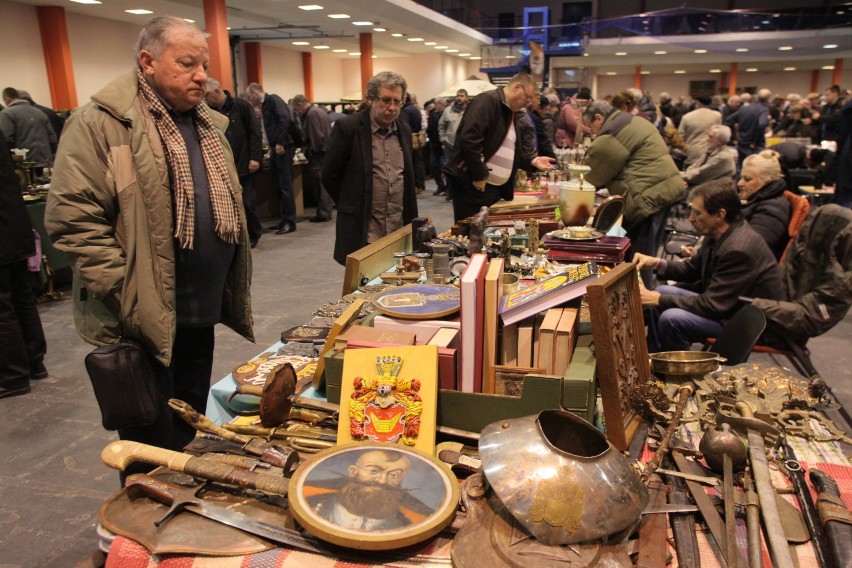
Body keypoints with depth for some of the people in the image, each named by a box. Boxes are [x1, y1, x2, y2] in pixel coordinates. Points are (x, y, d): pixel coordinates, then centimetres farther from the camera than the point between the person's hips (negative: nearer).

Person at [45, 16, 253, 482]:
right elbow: (72, 219, -17)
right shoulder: (101, 124, -12)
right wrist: (129, 299, -19)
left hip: (200, 315, 7)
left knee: (189, 435, 22)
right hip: (144, 321, -7)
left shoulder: (208, 124, 12)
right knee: (153, 449, 8)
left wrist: (229, 292, 15)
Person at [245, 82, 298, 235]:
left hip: (283, 146, -9)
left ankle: (290, 222, -3)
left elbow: (285, 118, -21)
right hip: (276, 148, 9)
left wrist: (280, 142, -23)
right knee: (279, 185, 10)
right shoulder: (265, 105, 20)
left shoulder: (273, 99, -7)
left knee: (285, 185, -7)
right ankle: (284, 219, 15)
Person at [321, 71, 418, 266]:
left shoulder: (404, 129, 10)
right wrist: (353, 208, 3)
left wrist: (410, 220, 15)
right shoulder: (347, 127, -8)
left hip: (399, 230, 5)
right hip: (363, 233, -5)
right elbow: (330, 175, -4)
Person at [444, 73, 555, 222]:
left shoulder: (511, 113, 17)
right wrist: (480, 176, -23)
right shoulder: (487, 101, -13)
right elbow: (468, 138, -25)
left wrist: (533, 160, 7)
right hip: (472, 185, -10)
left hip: (495, 187, 10)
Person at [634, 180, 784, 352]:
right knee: (662, 293, 7)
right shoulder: (718, 233, -3)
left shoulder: (738, 250, -29)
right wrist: (657, 263, -4)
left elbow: (712, 305, -26)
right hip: (724, 303, 10)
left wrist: (660, 299, -21)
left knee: (671, 319, -24)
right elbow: (693, 269, 12)